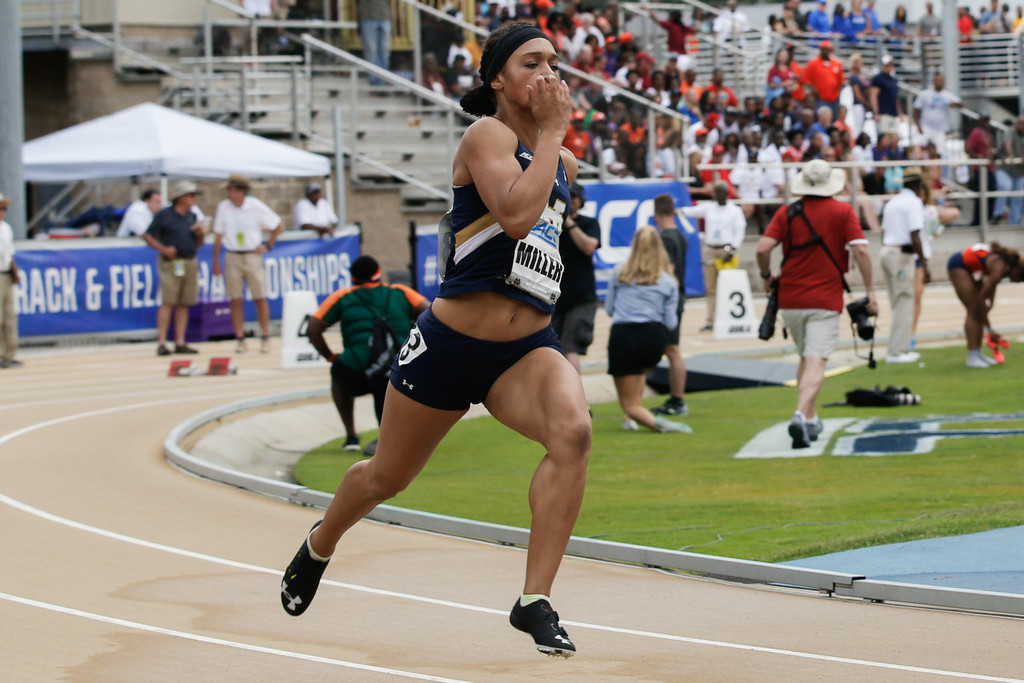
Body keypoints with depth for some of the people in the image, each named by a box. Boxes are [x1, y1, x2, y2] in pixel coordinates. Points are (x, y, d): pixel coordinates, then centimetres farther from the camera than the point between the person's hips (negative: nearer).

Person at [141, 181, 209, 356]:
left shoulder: (192, 217, 15)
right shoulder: (164, 215, -3)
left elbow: (198, 244, 21)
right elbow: (147, 236, -2)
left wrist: (201, 235, 0)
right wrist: (163, 249, -15)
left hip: (190, 263, 6)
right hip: (171, 263, -6)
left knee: (184, 304, 5)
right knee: (167, 303, -10)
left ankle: (180, 342, 8)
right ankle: (161, 343, -11)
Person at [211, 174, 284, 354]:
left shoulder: (256, 207, -5)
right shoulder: (223, 207, 0)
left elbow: (278, 225, 6)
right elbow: (218, 236, 7)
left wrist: (268, 245, 0)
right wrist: (215, 261, 5)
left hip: (252, 256, -2)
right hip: (232, 257, 2)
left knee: (259, 298, 0)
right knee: (236, 300, 1)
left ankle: (265, 338, 7)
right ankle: (239, 338, 6)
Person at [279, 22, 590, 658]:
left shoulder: (562, 163, 11)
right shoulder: (487, 136, -11)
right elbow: (515, 215, -29)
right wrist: (551, 130, -22)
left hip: (527, 346, 4)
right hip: (450, 342, -4)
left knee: (573, 432, -29)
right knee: (388, 476, 16)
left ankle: (535, 602, -26)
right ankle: (319, 547, 50)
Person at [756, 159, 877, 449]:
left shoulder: (787, 213, 5)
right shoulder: (843, 212, 0)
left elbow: (763, 249, -6)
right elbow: (860, 251, -8)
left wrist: (767, 278, 11)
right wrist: (870, 291, -4)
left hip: (790, 299, 3)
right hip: (825, 300, -3)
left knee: (806, 357, 20)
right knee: (816, 362, -9)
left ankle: (811, 419, 24)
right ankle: (801, 415, -29)